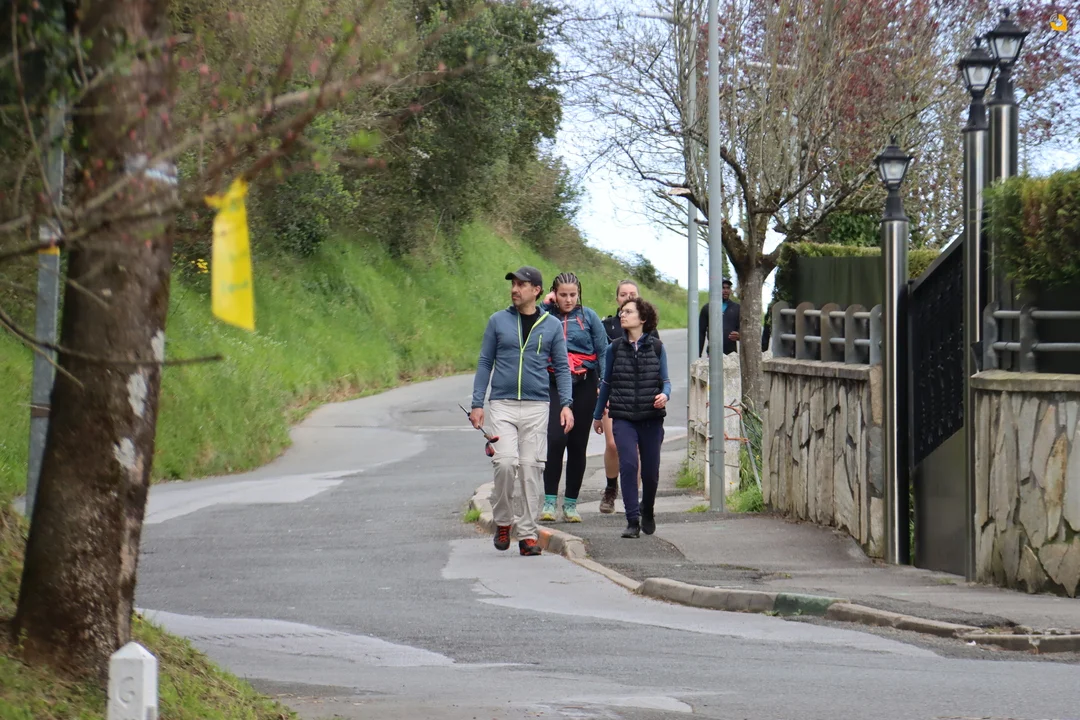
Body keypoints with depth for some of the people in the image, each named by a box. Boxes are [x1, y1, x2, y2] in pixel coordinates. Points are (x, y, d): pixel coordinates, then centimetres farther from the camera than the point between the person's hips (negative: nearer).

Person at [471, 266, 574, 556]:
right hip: (502, 405, -1)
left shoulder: (552, 326, 7)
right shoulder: (498, 321, 6)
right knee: (505, 463, -16)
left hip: (537, 407, 1)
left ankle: (527, 534, 5)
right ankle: (502, 521, 5)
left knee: (530, 469, -1)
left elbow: (562, 367, 10)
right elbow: (485, 363, 9)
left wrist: (566, 404, -3)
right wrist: (477, 404, 1)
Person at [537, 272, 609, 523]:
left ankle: (571, 503, 14)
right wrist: (546, 303, -7)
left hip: (583, 385, 1)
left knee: (578, 444, 5)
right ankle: (549, 501, -13)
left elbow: (603, 351, 5)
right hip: (554, 385, -1)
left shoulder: (588, 316, 5)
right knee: (556, 439, -17)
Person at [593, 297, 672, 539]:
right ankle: (632, 521, -13)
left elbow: (665, 380, 7)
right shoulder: (615, 348, 5)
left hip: (651, 417, 0)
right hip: (623, 418, 0)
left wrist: (664, 395, -16)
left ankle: (647, 512, 33)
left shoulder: (656, 347, 3)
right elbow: (606, 383, 15)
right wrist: (597, 415, 22)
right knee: (628, 464, -16)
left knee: (650, 470, 5)